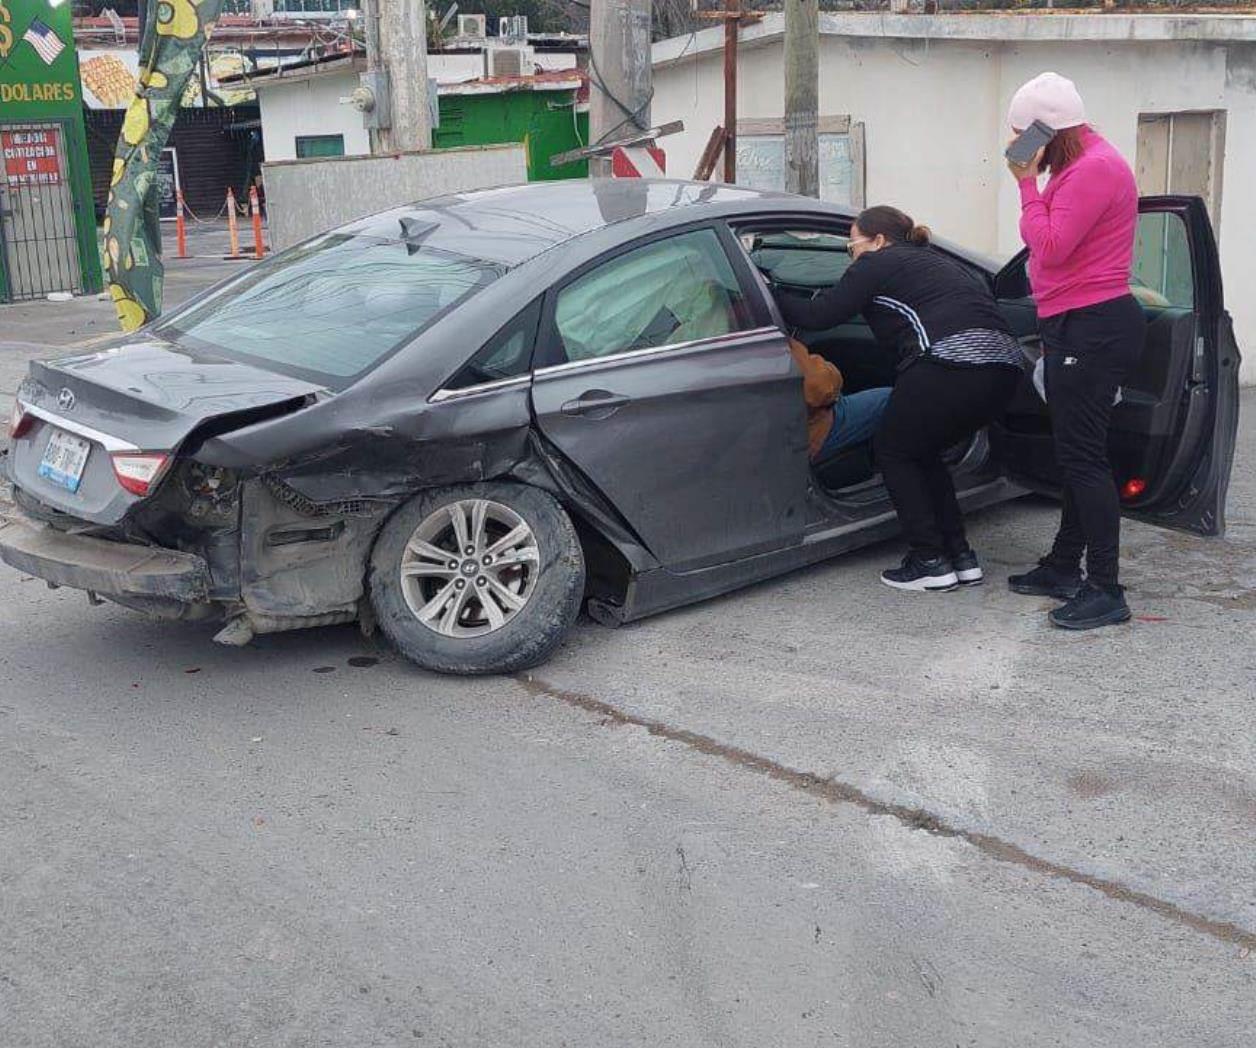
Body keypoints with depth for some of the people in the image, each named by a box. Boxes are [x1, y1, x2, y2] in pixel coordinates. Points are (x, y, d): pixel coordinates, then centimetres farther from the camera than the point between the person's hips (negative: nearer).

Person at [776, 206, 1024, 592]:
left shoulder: (879, 263, 8)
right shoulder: (936, 261, 32)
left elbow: (819, 315, 4)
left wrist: (774, 298, 20)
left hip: (952, 361, -8)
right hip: (1005, 363, 8)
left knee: (893, 451, 12)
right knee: (922, 452, 24)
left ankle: (930, 562, 8)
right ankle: (961, 557, 20)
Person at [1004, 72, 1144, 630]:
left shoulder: (1094, 170, -16)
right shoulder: (1082, 165, 17)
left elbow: (1050, 247, -20)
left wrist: (1027, 183, -14)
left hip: (1092, 328, -11)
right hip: (1078, 325, 11)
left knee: (1082, 456, -10)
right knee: (1075, 452, 17)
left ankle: (1105, 590, -5)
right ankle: (1064, 566, 28)